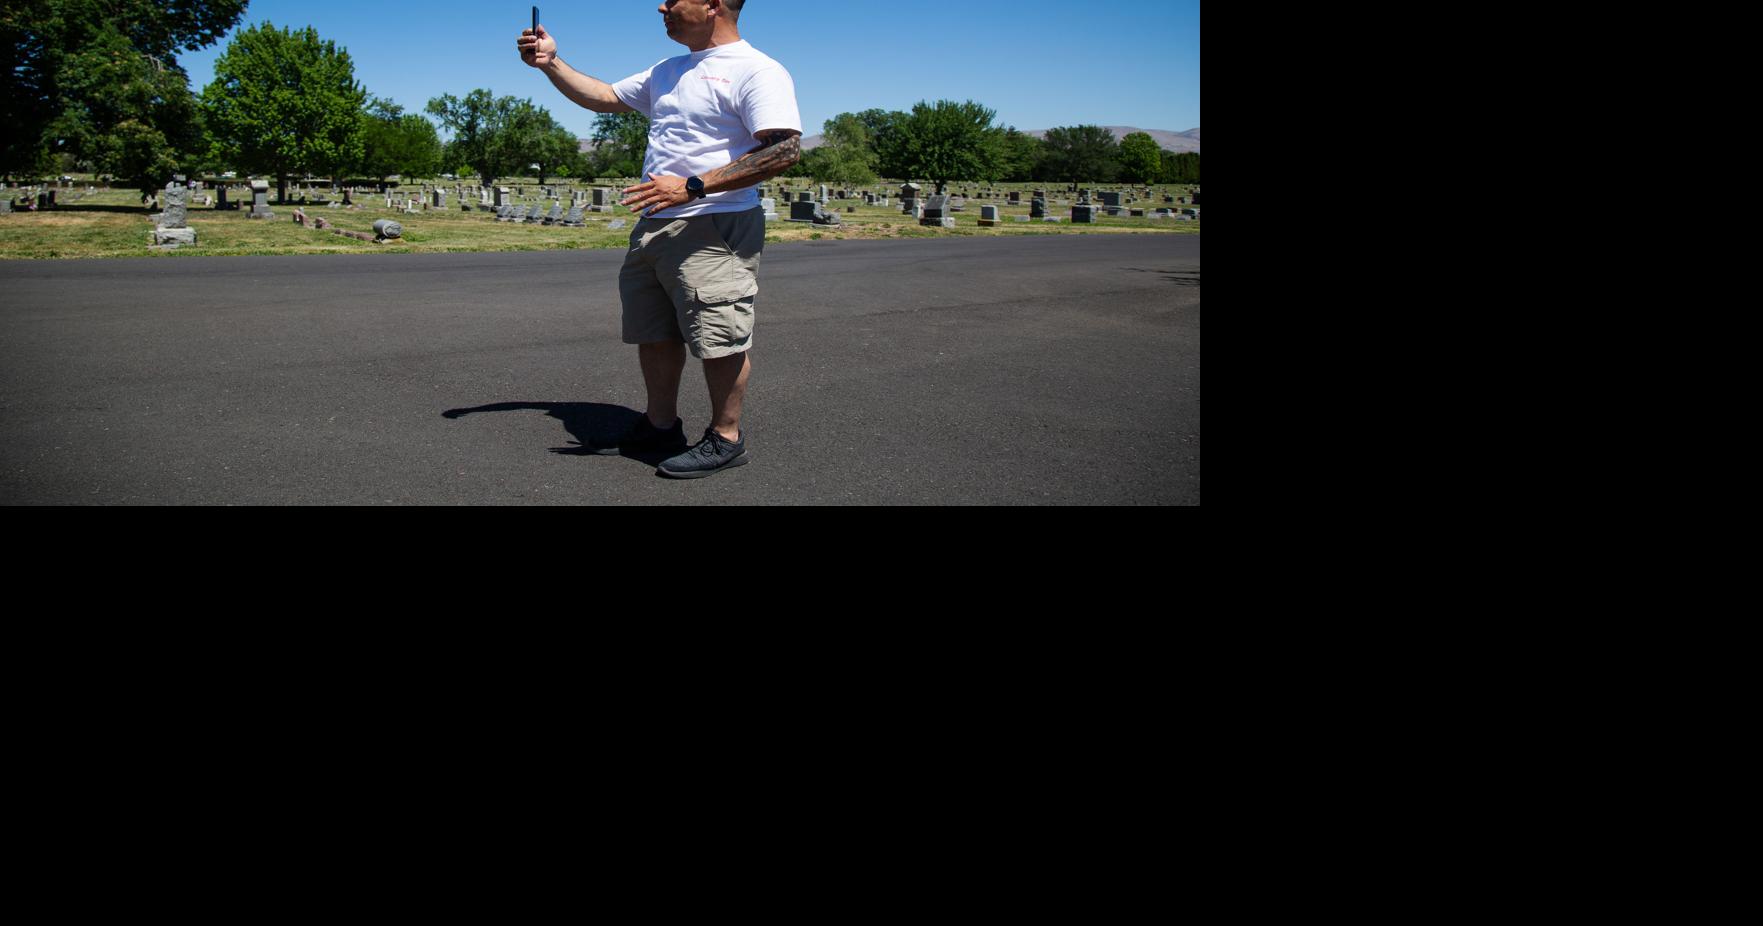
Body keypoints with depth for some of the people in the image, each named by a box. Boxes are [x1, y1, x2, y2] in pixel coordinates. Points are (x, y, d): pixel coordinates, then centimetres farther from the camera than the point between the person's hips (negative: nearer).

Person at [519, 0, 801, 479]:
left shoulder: (757, 71, -9)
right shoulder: (667, 73, 20)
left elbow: (787, 148, -21)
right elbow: (603, 97, 32)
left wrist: (693, 187, -25)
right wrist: (551, 63, 16)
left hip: (714, 229, -9)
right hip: (652, 226, 9)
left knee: (718, 338, -6)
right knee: (653, 333, 15)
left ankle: (726, 439, 8)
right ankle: (661, 424, 28)